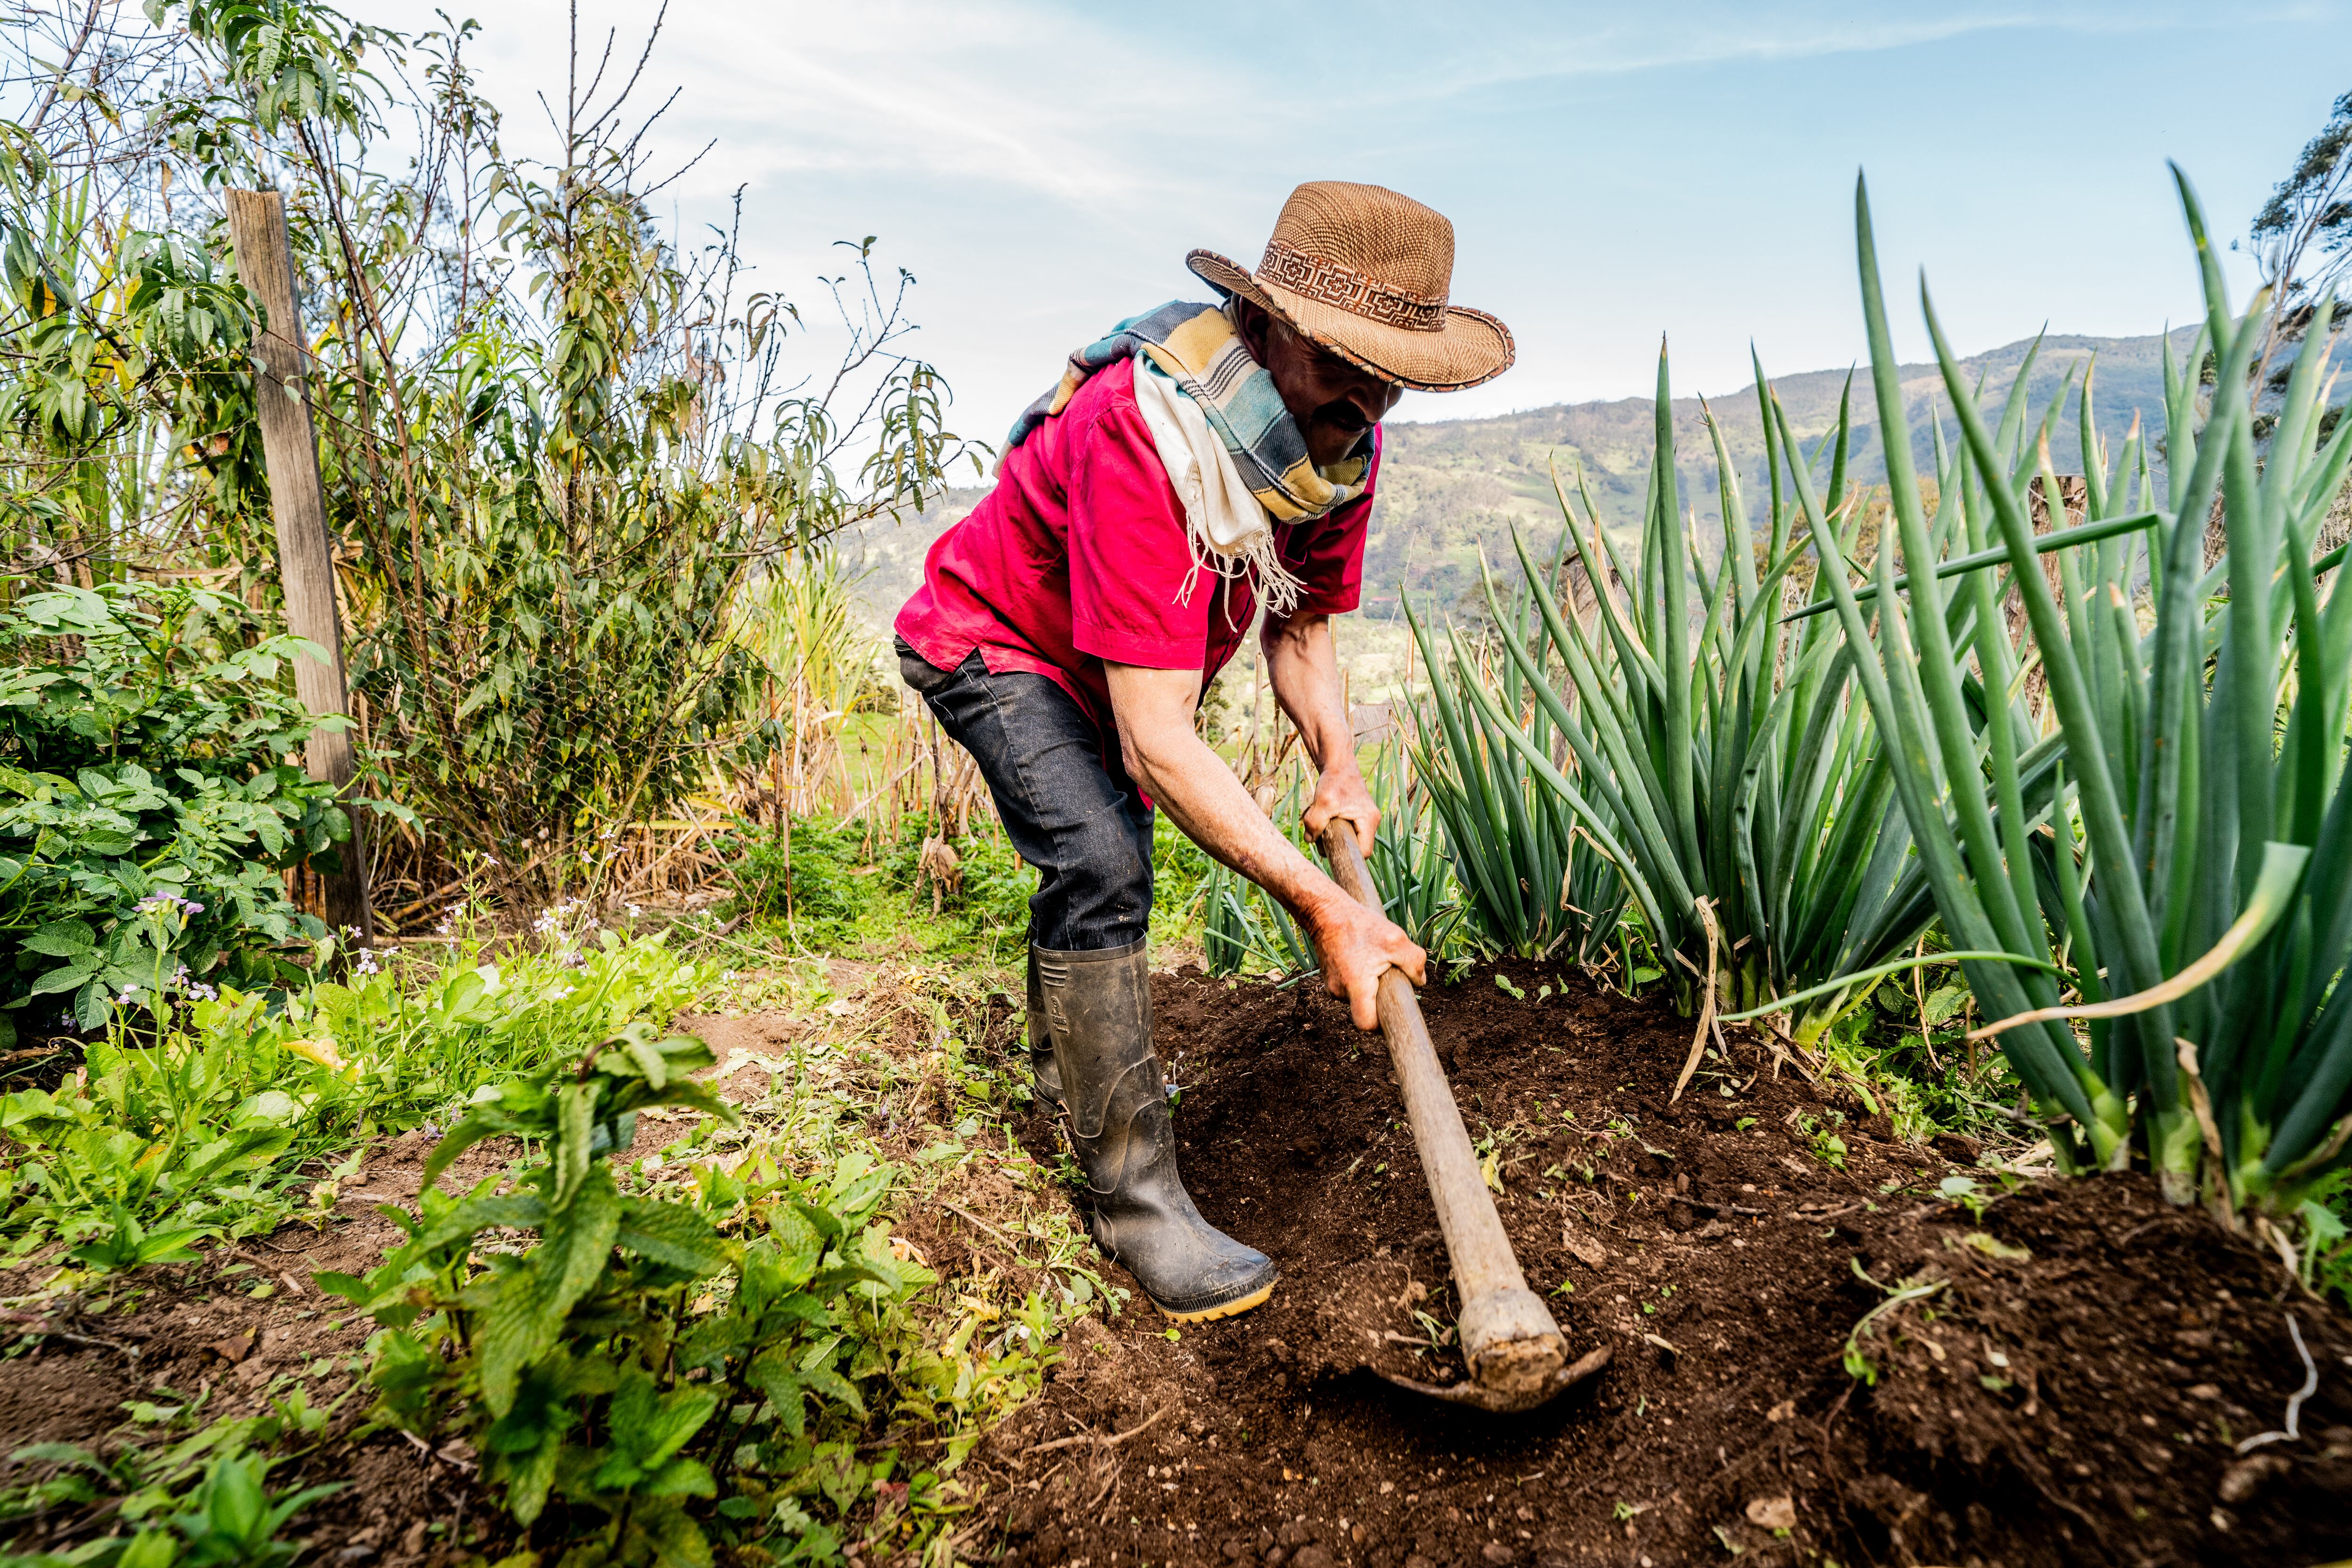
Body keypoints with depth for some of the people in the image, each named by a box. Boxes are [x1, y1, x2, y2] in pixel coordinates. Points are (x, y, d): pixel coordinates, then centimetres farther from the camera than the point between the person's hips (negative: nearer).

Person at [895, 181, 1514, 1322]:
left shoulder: (1344, 443, -16)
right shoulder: (1142, 435, -41)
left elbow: (1301, 624, -3)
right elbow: (1159, 745, -45)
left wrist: (1337, 765, -21)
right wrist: (1319, 903, -46)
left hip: (1107, 666, 8)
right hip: (989, 638, -8)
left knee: (1100, 853, 23)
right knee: (1099, 864, -27)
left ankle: (1065, 1073, 50)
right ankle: (1133, 1199, -12)